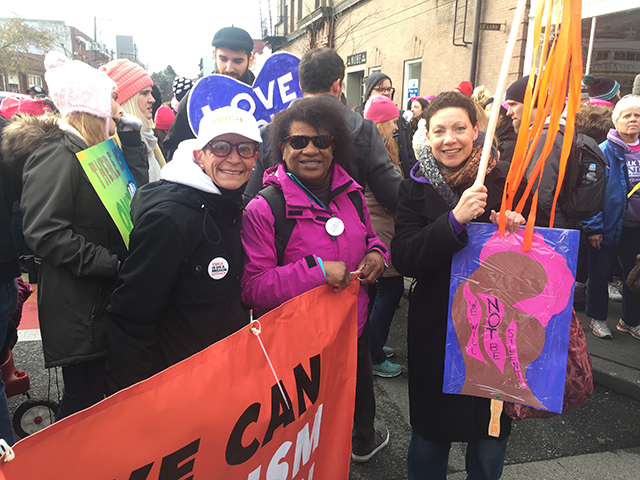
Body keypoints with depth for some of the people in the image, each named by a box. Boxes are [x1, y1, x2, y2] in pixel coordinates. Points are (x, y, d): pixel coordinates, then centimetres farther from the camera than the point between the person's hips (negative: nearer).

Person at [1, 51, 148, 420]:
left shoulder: (90, 151, 17)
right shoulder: (57, 154, -15)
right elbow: (45, 232, -24)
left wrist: (132, 138, 10)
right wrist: (112, 263, -22)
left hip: (101, 301, 9)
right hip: (76, 309, -9)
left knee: (93, 395, 17)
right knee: (83, 397, 1)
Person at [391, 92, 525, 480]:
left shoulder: (505, 179, -4)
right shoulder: (417, 186, -5)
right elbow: (403, 258, -15)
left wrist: (518, 228, -17)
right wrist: (455, 220, -26)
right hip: (436, 328, -1)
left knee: (492, 432, 16)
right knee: (430, 433, 13)